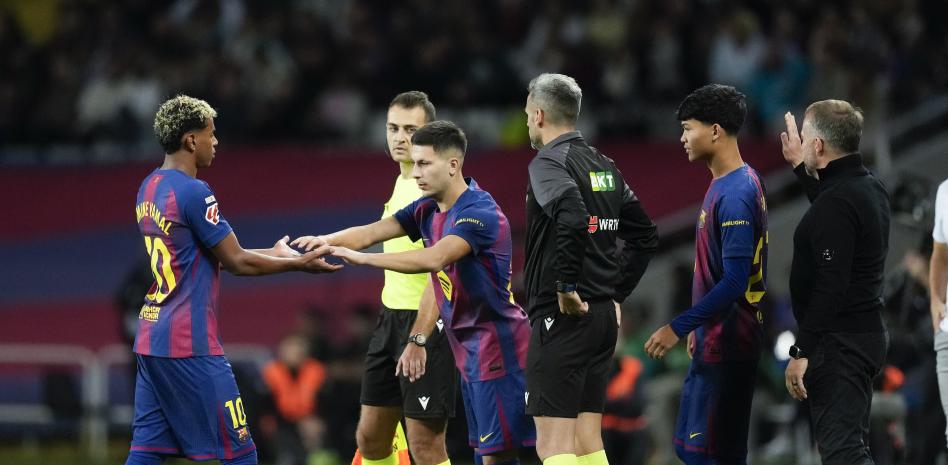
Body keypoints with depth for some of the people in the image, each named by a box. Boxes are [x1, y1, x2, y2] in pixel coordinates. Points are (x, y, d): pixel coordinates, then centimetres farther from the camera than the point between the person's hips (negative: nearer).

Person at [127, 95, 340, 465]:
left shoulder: (150, 189, 12)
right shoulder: (193, 193, -15)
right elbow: (237, 262, -10)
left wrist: (272, 254, 24)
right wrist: (298, 264, 2)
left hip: (151, 337, 9)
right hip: (189, 344, -9)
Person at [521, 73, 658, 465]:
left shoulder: (548, 163, -10)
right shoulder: (604, 166, 15)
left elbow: (572, 216, -30)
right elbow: (645, 236, 21)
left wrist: (566, 285, -22)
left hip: (563, 315, -8)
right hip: (603, 315, 8)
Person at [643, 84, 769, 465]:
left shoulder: (735, 194, -19)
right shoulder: (724, 184, 12)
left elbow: (735, 283, -24)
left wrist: (679, 327, -21)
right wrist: (698, 327, 23)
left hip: (725, 348, -10)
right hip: (715, 340, 10)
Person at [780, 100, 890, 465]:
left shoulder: (836, 203, -20)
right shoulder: (870, 186, 10)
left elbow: (830, 288, -25)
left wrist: (802, 352, -23)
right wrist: (800, 166, 43)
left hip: (838, 340, -10)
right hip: (868, 334, 10)